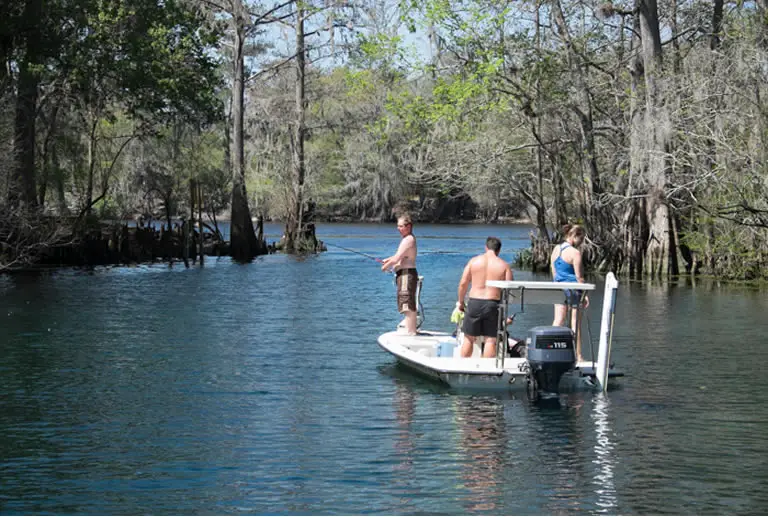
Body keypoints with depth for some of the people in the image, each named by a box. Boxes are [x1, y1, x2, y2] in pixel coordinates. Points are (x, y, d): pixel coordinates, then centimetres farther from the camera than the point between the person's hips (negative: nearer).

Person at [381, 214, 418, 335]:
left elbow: (396, 259, -19)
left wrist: (385, 266, -3)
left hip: (406, 274, -11)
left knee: (408, 306, -12)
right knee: (409, 306, 18)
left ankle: (410, 333, -13)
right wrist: (388, 260, 16)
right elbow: (400, 256, 30)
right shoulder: (409, 239, 17)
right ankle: (411, 331, 27)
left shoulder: (408, 240, -16)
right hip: (406, 274, 11)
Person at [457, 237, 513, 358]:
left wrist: (461, 301, 13)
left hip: (474, 302, 1)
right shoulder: (504, 265, 1)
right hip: (493, 304, -1)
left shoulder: (474, 261, 4)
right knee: (490, 340, 3)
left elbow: (463, 283, 2)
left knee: (469, 338, 12)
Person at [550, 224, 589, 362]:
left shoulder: (556, 249, 8)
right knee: (575, 324, 1)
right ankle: (577, 356, 6)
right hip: (573, 289, -7)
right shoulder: (575, 253, -14)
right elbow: (578, 276, -13)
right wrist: (585, 294, -7)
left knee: (558, 321, 9)